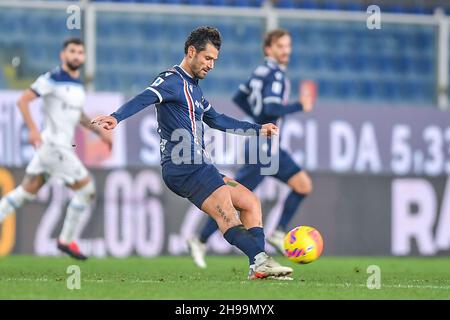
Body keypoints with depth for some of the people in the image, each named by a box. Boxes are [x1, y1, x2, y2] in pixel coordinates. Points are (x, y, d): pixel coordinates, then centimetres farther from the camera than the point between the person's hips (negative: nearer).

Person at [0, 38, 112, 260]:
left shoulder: (78, 84, 15)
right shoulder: (52, 79, -11)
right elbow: (23, 100, -15)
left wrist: (100, 131, 23)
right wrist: (33, 129, -25)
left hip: (62, 146, 9)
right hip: (53, 144, -9)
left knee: (27, 191, 11)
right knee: (86, 189, -5)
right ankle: (67, 240, 5)